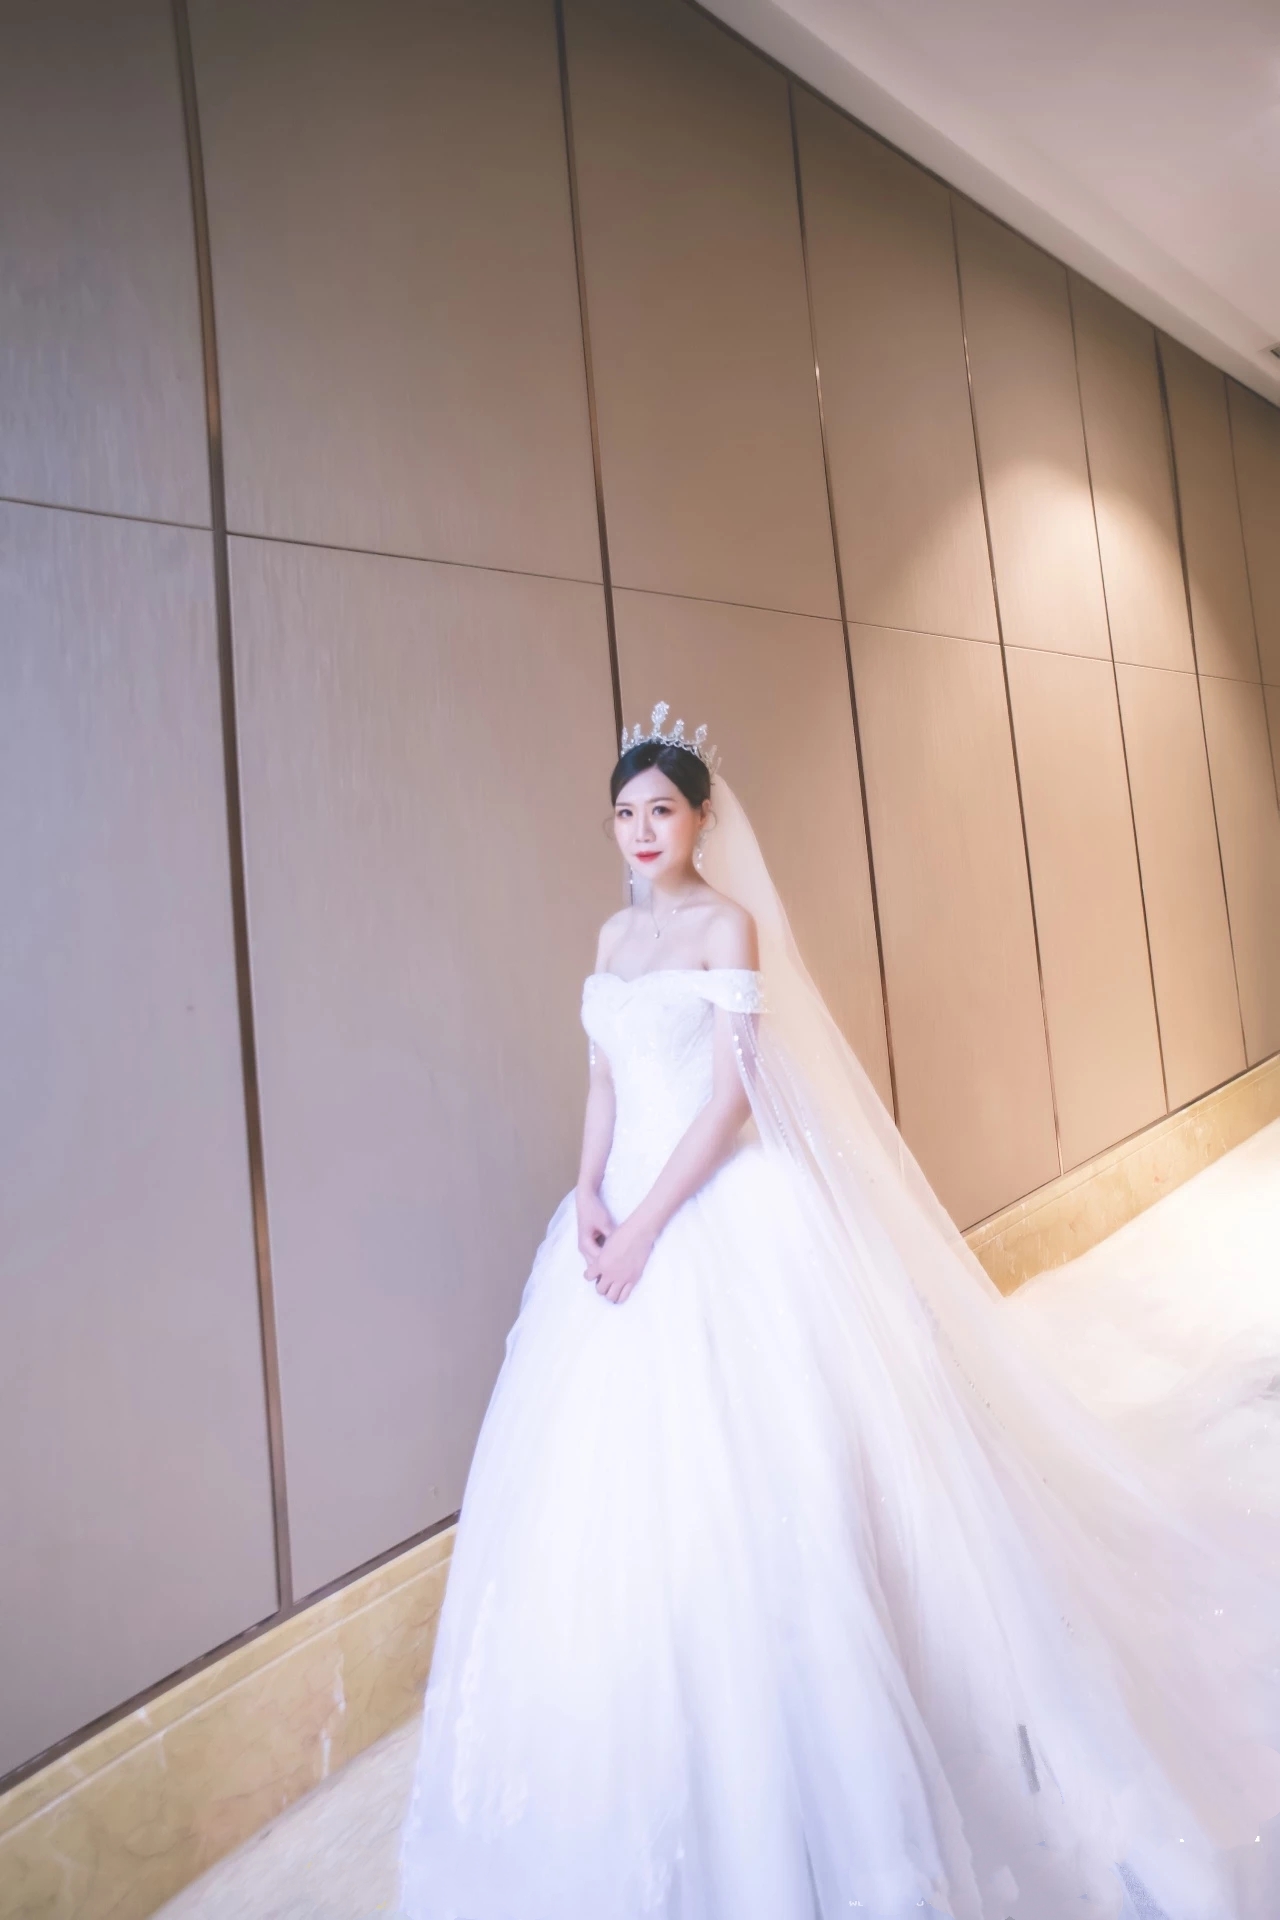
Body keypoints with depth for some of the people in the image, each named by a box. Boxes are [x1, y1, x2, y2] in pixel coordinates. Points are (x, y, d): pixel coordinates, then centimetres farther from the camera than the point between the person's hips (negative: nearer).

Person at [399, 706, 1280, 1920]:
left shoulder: (729, 924, -5)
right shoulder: (615, 935, 14)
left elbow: (734, 1093, -12)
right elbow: (605, 1081, 14)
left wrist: (648, 1225, -15)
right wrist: (590, 1193, -2)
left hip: (725, 1210, -6)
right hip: (630, 1205, 7)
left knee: (744, 1469, -1)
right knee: (618, 1473, 11)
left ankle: (792, 1751, 22)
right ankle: (670, 1774, 31)